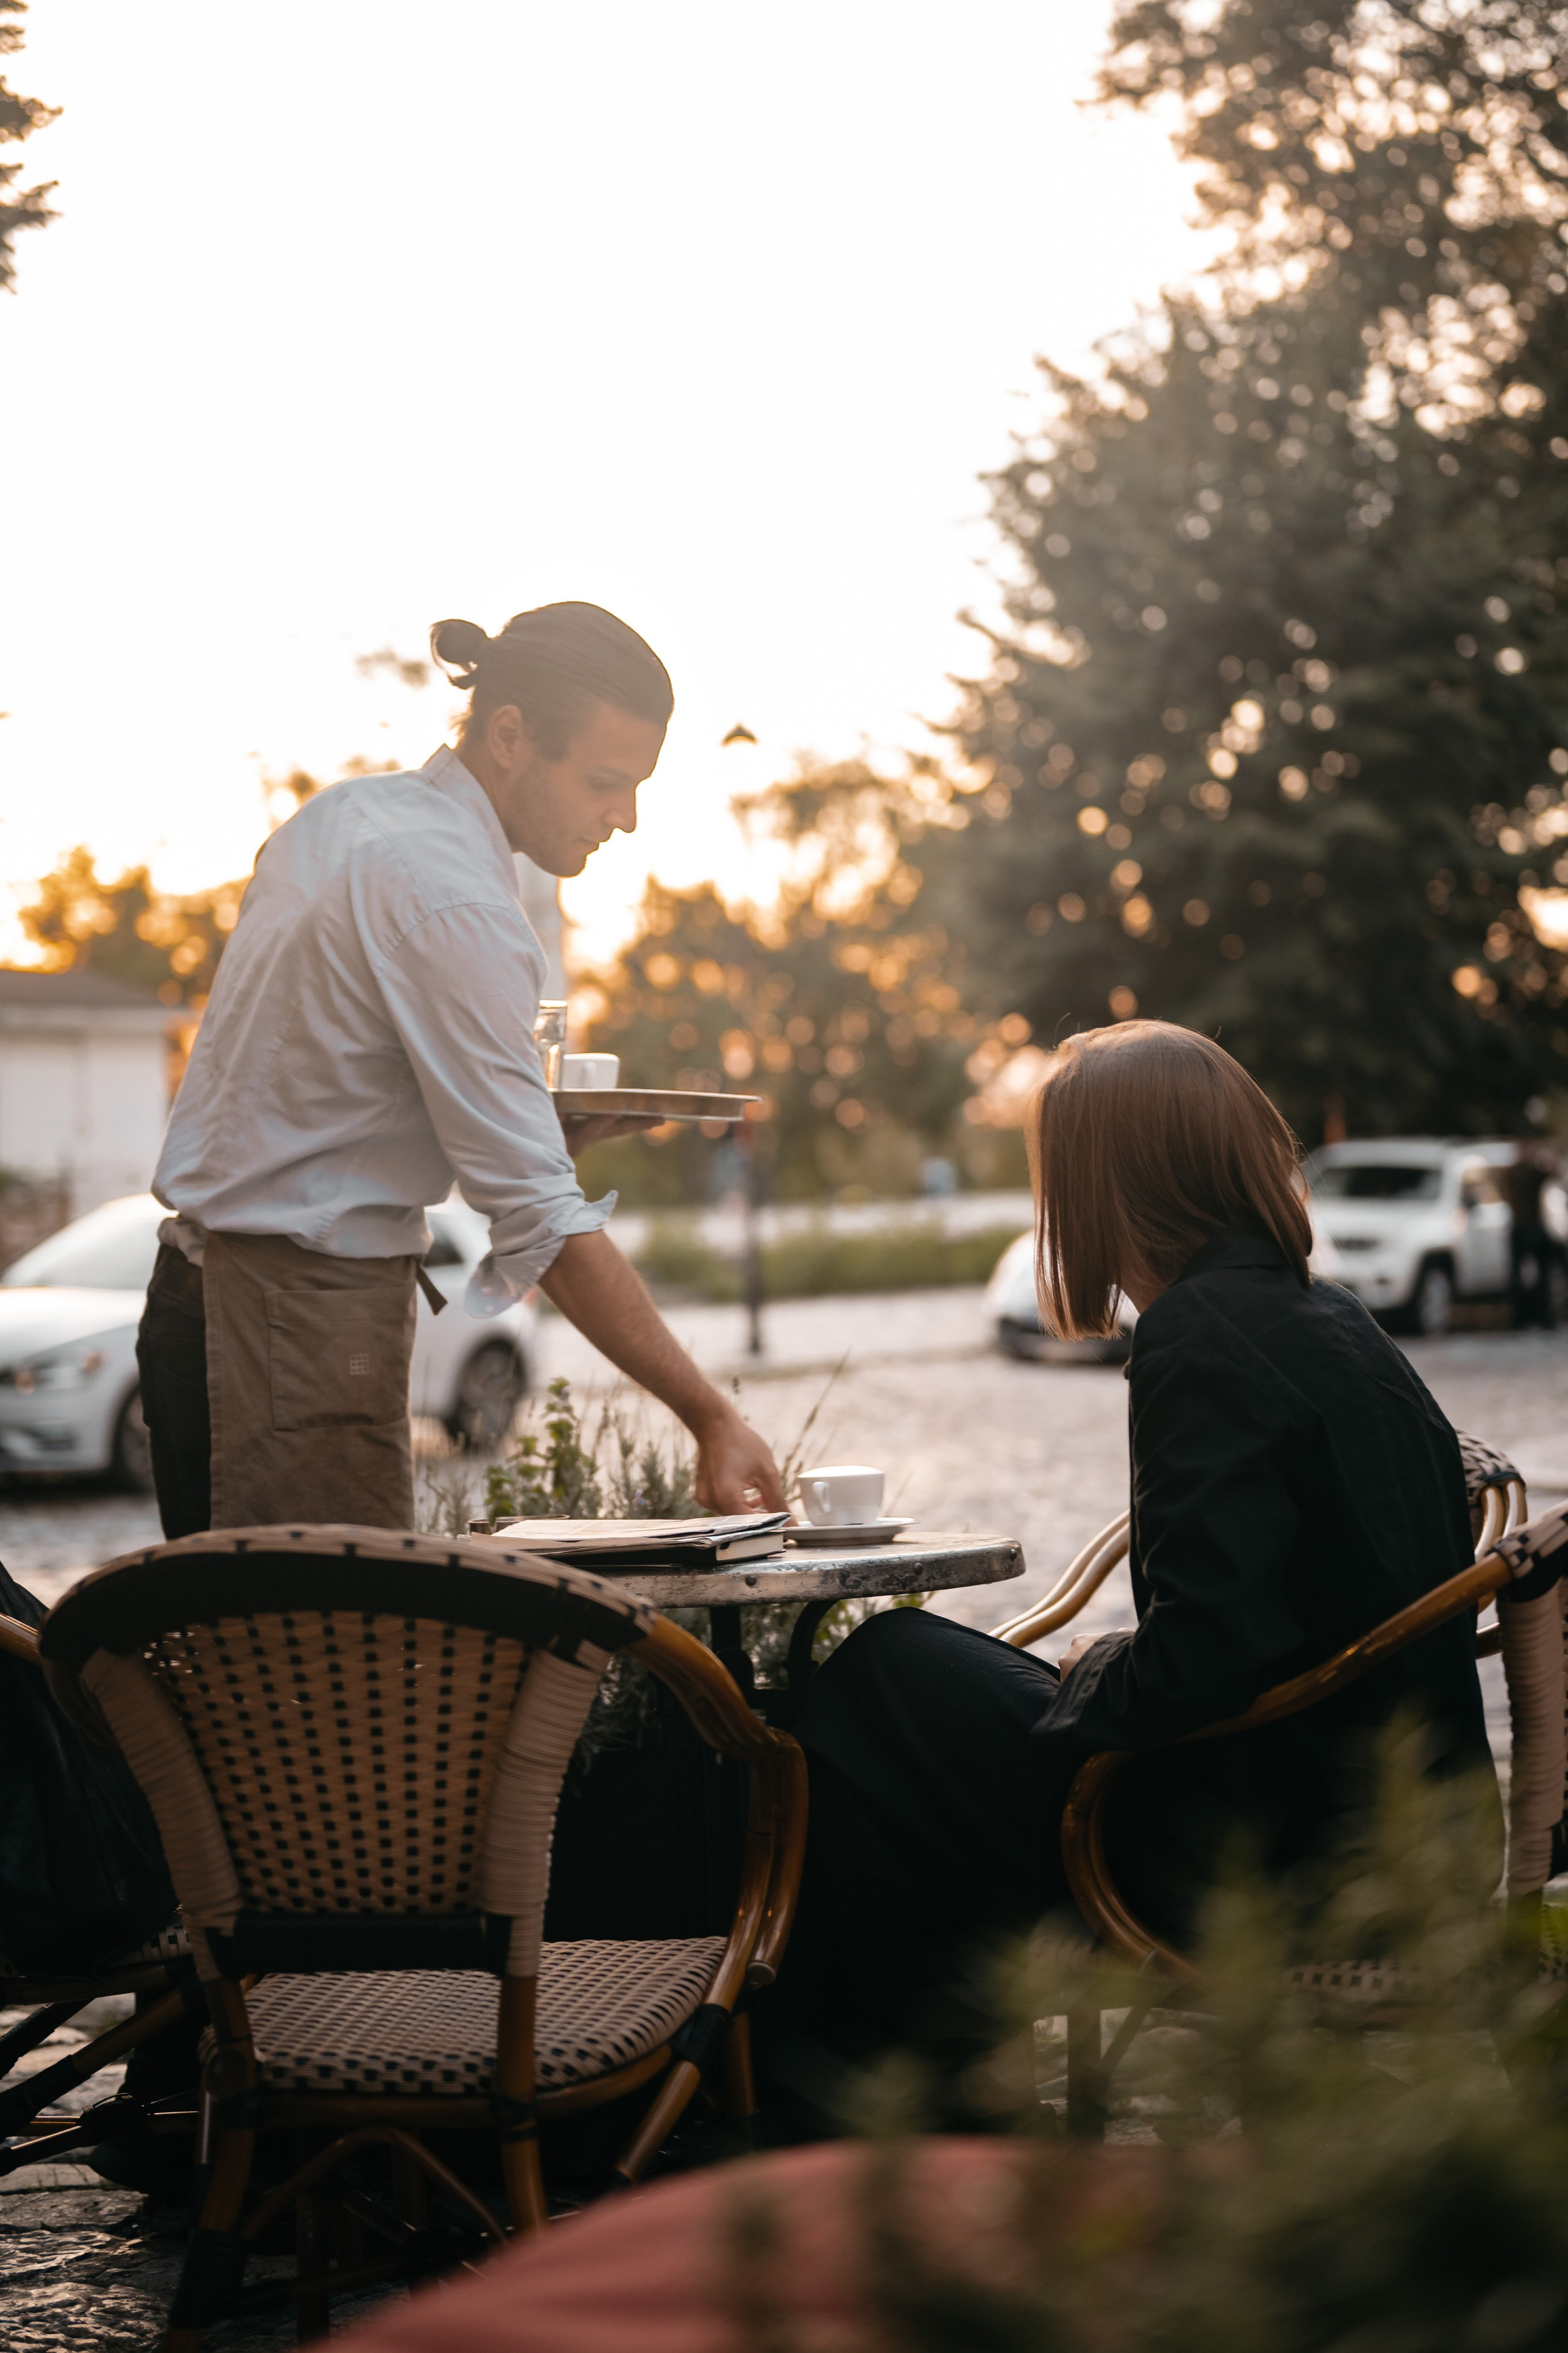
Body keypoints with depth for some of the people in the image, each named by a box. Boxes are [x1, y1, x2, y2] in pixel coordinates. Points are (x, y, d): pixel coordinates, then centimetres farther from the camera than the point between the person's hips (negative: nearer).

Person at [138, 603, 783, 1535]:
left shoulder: (343, 813, 11)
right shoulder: (455, 905, -18)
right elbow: (540, 1219, -21)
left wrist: (535, 1123, 9)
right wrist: (712, 1417, -19)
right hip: (308, 1319, -10)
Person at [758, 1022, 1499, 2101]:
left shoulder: (1200, 1338, -19)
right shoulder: (1337, 1320, 10)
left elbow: (1202, 1658, -26)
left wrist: (1089, 1677, -5)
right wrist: (1108, 1674, 14)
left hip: (1273, 1867, -9)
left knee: (882, 1678, 4)